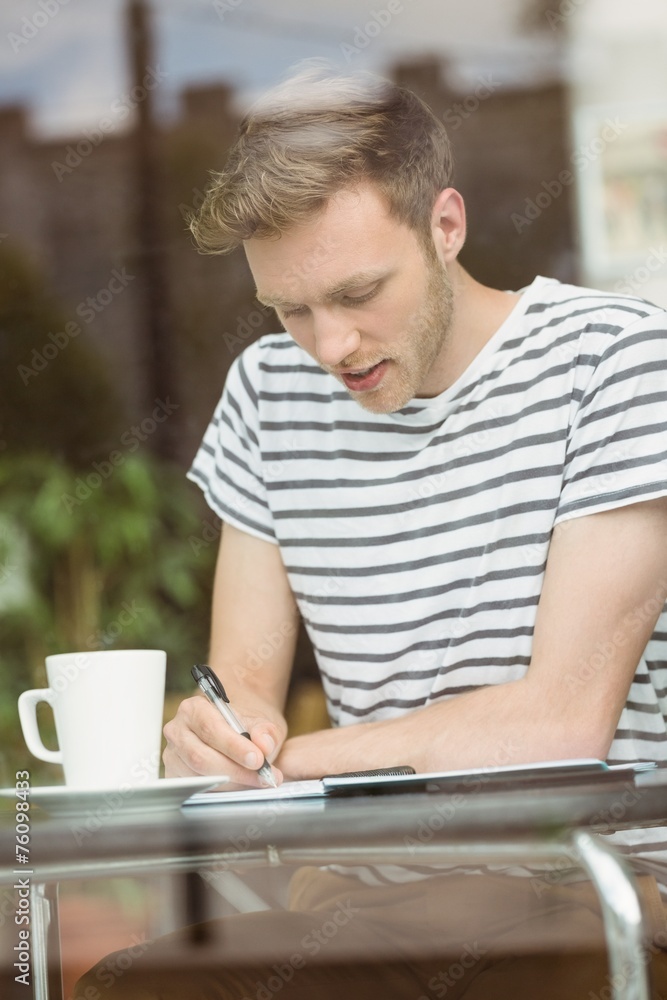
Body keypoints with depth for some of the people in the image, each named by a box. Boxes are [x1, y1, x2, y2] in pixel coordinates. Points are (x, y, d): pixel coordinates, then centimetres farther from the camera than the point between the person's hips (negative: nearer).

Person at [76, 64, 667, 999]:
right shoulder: (266, 390, 10)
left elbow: (565, 717, -13)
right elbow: (245, 678, 11)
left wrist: (280, 761, -12)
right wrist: (212, 733, -15)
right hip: (373, 890, 4)